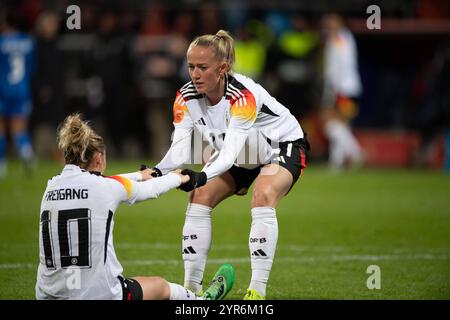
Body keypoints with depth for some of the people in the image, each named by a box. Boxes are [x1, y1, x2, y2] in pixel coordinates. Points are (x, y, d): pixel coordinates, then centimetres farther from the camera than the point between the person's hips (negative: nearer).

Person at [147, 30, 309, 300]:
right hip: (242, 154, 7)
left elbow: (231, 151, -44)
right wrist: (158, 172, -45)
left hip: (284, 145, -7)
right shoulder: (187, 97, -19)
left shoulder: (244, 95, -37)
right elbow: (180, 148, -24)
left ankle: (258, 291, -31)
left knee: (263, 198, -32)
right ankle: (192, 286, 0)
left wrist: (202, 176, -62)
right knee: (199, 198, -8)